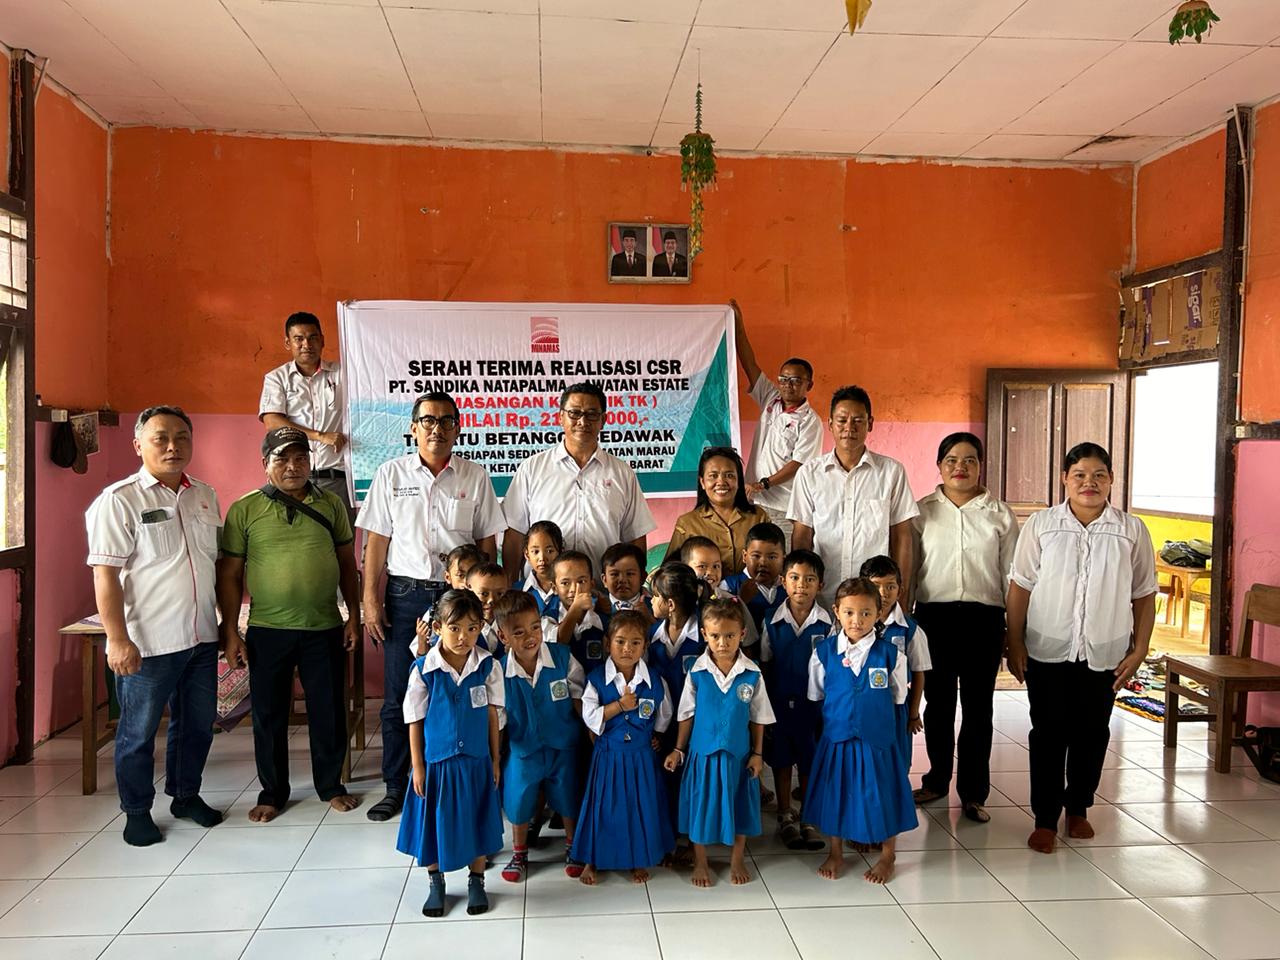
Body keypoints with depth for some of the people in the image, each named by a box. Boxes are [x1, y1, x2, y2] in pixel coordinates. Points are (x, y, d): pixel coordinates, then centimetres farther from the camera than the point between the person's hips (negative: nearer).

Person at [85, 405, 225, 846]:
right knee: (138, 731, 8)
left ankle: (186, 795, 34)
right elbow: (105, 575, -13)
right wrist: (118, 639, -17)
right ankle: (137, 812, 25)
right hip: (148, 643, -6)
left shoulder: (205, 496, 9)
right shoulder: (119, 500, -10)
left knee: (198, 724, 16)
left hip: (201, 637, 6)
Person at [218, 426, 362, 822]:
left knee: (329, 712, 10)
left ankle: (331, 785, 28)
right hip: (267, 631, -1)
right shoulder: (244, 509, -2)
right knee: (269, 715, 11)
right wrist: (231, 632, -3)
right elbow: (229, 574, 0)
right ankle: (273, 792, 28)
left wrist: (353, 616, 6)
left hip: (325, 629, 1)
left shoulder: (331, 504, 4)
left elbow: (347, 563, 10)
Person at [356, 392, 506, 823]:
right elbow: (376, 541, 4)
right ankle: (396, 787, 19)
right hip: (405, 594, 0)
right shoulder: (392, 474, 4)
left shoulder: (475, 477, 5)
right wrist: (370, 599, -1)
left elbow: (487, 544, 7)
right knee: (399, 697, 5)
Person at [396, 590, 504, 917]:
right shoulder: (423, 669, -13)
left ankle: (476, 882, 33)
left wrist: (495, 760, 4)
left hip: (476, 761, 1)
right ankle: (436, 884, 34)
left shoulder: (488, 666, -9)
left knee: (477, 823, 12)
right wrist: (417, 766, -4)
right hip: (437, 761, -1)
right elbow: (415, 720, -5)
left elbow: (493, 714, 1)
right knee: (434, 824, 12)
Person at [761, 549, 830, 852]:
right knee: (781, 759, 11)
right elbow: (764, 664, 1)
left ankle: (809, 818, 24)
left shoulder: (826, 622, -7)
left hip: (813, 701, 0)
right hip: (779, 701, 1)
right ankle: (786, 816, 26)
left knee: (810, 760, 9)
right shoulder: (772, 621, -6)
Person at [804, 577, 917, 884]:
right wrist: (837, 714, 7)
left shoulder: (890, 654, -9)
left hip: (878, 740, -1)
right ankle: (836, 853, 36)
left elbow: (898, 697, 6)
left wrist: (873, 712, 7)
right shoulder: (823, 652, -7)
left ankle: (888, 856, 34)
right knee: (835, 795, 13)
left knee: (882, 796, 10)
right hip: (836, 739, 1)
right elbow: (816, 696, 7)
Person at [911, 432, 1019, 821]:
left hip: (983, 617, 0)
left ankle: (973, 792, 17)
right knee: (938, 703, 10)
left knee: (978, 707, 5)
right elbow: (908, 568, 7)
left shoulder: (1000, 514, 5)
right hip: (934, 615, 0)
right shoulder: (923, 511, 5)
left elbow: (1011, 575, 7)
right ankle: (937, 779, 27)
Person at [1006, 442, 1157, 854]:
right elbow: (1019, 588, -1)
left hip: (1104, 654, 1)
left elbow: (1144, 596, 5)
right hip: (1047, 651, -1)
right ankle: (1045, 820, 15)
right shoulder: (1041, 525, -2)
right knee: (1048, 734, 4)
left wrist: (1139, 650, 1)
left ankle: (1078, 808, 32)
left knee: (1092, 734, 12)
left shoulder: (1132, 531, 1)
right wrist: (1015, 643, -4)